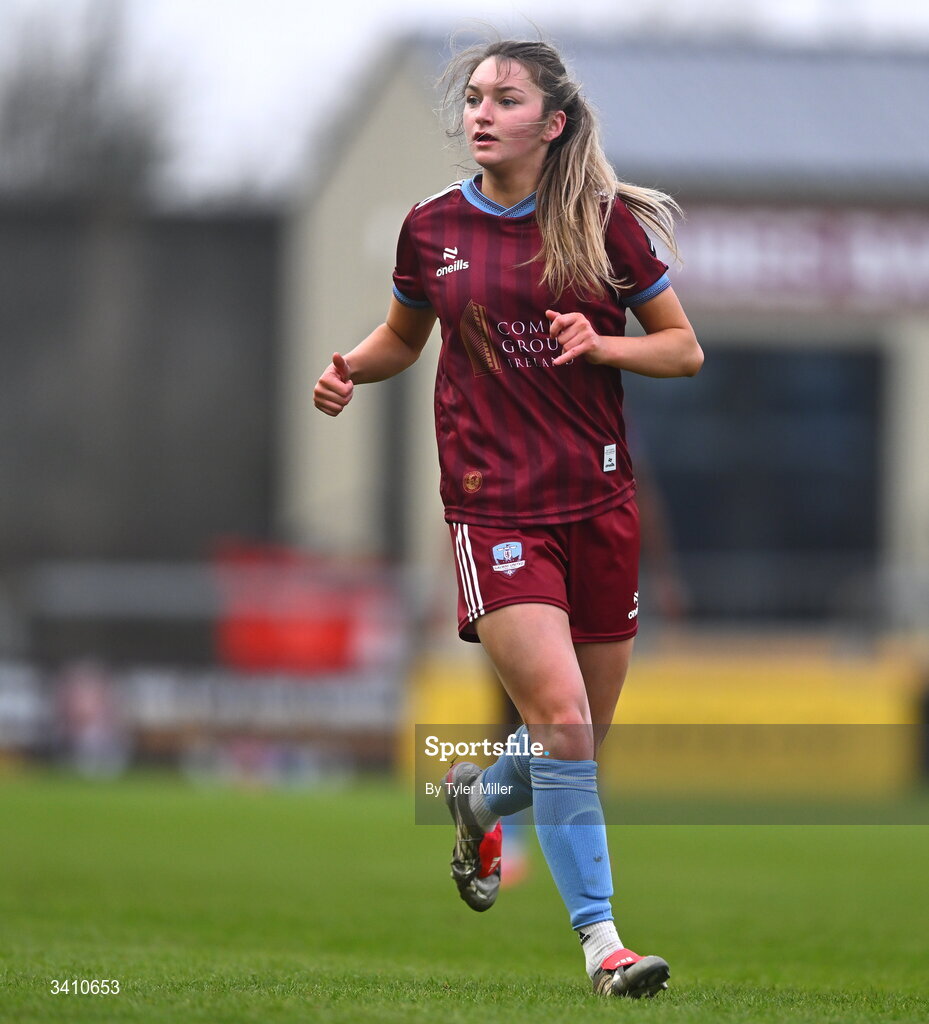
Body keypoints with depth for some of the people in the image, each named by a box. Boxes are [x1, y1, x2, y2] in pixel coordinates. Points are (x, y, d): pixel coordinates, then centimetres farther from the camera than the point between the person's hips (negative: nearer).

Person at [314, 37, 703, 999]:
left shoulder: (607, 222, 0)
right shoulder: (433, 228, 3)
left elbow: (684, 348, 6)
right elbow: (404, 334, 21)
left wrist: (600, 344, -13)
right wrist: (351, 369, 0)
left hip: (599, 504, 2)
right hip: (494, 510, -2)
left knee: (584, 737, 10)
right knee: (562, 721, -18)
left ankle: (477, 794, 43)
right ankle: (600, 939, -11)